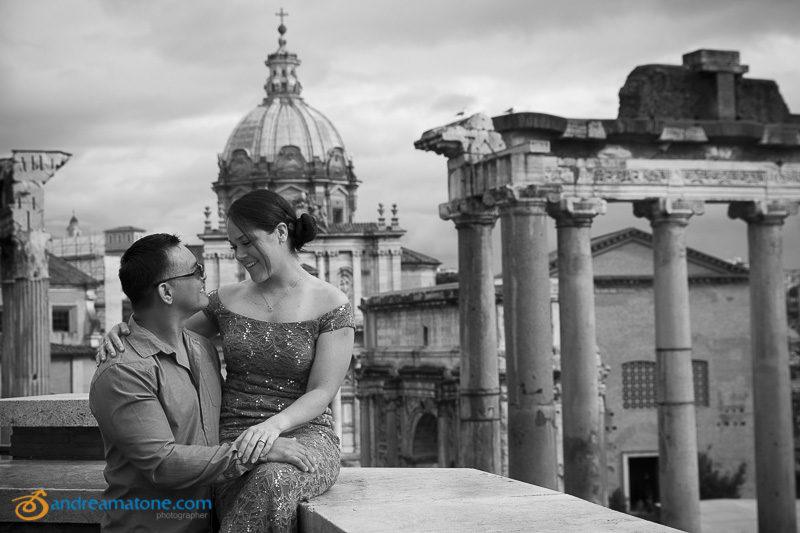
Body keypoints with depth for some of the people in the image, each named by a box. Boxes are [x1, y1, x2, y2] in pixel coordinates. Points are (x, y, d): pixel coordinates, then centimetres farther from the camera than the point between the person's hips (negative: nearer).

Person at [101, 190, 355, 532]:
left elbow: (322, 392, -5)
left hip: (303, 435, -2)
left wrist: (275, 424, -25)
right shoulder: (228, 300, 12)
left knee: (271, 482, -39)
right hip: (234, 438, 2)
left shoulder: (331, 305, 0)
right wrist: (125, 329, 2)